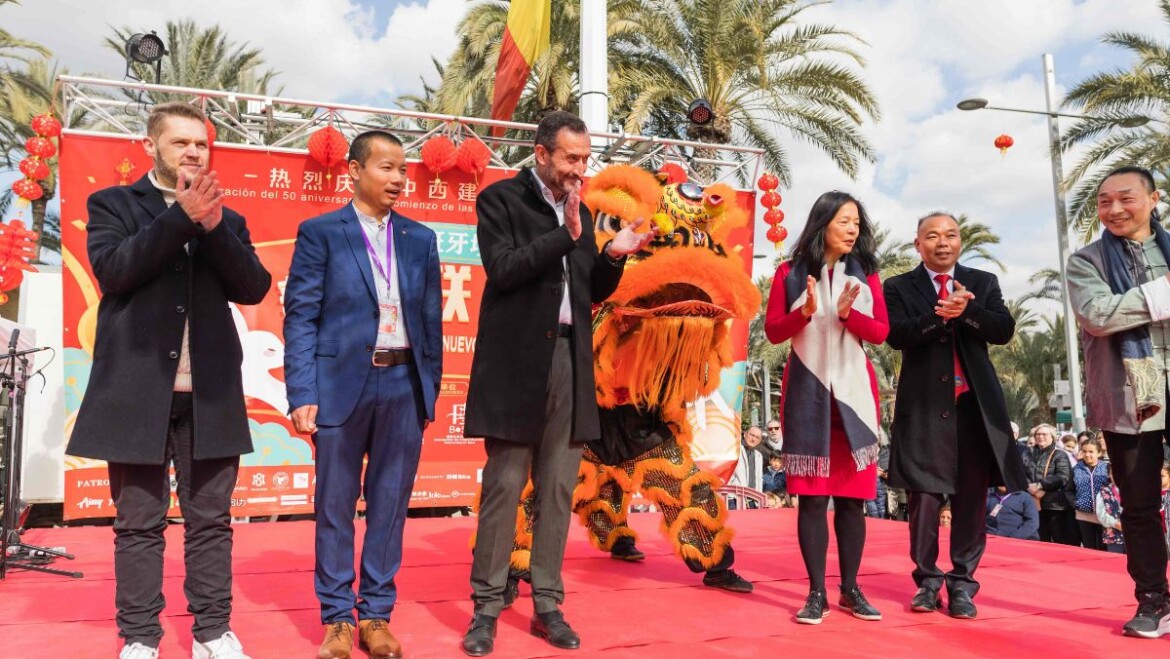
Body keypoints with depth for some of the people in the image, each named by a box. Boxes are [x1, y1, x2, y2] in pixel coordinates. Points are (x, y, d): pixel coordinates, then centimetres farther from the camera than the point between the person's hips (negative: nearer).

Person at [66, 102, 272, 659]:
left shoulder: (226, 219, 14)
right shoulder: (112, 204, 7)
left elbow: (254, 288, 1)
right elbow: (112, 270, -10)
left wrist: (213, 227, -12)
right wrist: (181, 216, -15)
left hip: (210, 393, 3)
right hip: (137, 391, -2)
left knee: (211, 521, 8)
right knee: (139, 524, 5)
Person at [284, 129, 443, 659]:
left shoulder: (420, 239, 11)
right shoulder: (320, 232, 1)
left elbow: (431, 320, 12)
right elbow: (300, 316, -3)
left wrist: (429, 390, 8)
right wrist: (302, 394, -10)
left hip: (404, 387, 3)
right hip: (341, 384, -3)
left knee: (390, 506, 8)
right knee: (335, 507, 5)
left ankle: (376, 615, 20)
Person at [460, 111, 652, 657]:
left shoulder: (580, 211, 17)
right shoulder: (500, 198, 0)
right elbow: (502, 270, -13)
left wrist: (612, 256, 0)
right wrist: (566, 234, -16)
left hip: (570, 360, 6)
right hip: (518, 360, -5)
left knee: (558, 489, 7)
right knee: (503, 485, -1)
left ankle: (547, 604, 16)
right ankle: (487, 605, 10)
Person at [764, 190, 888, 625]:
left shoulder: (865, 273, 8)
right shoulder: (791, 272, 2)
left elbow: (881, 332, 3)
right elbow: (773, 331, -1)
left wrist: (849, 314, -15)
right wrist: (804, 312, -18)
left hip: (854, 392, 2)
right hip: (807, 391, -2)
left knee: (852, 494, 3)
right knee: (812, 494, -3)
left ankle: (850, 589, 13)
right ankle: (817, 593, 4)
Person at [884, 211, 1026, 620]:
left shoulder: (983, 283, 13)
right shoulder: (899, 287, 6)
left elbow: (1004, 331, 0)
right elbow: (896, 335, -9)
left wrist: (966, 311, -17)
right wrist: (938, 315, -23)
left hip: (976, 404, 2)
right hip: (924, 405, -2)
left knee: (972, 498, 3)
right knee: (924, 497, 0)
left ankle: (962, 583, 12)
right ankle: (927, 581, 13)